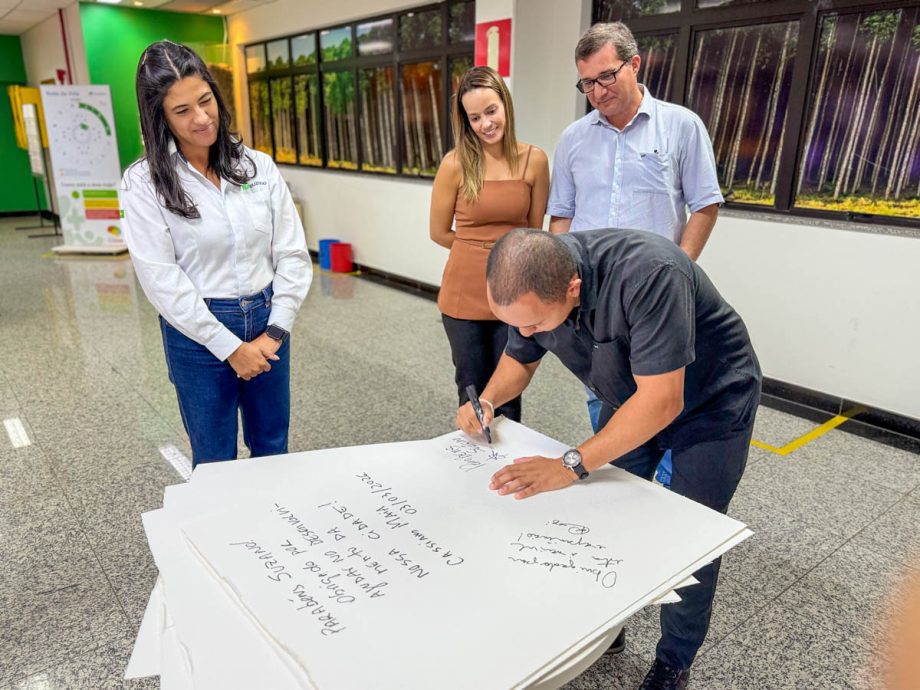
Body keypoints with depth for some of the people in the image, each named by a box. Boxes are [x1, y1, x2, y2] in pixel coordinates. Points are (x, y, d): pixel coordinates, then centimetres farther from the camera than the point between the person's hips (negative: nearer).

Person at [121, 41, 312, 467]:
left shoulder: (258, 166, 1)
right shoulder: (144, 182, -8)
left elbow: (292, 254, -1)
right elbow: (163, 280, -13)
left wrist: (274, 331, -8)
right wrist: (229, 346, -14)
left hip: (267, 323, 3)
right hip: (198, 334, -3)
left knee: (273, 450, 18)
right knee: (214, 461, 13)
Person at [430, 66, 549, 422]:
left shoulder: (534, 160, -2)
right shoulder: (455, 163, -6)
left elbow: (534, 231, 8)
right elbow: (439, 232, 2)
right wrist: (489, 249, 7)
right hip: (465, 295, -1)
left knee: (508, 397, 12)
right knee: (472, 395, 13)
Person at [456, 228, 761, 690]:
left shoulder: (647, 275, -40)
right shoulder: (531, 283, -19)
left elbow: (662, 400, -38)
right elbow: (520, 358, -2)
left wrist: (572, 465, -40)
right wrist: (486, 400, -21)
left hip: (710, 401, -5)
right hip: (631, 396, 5)